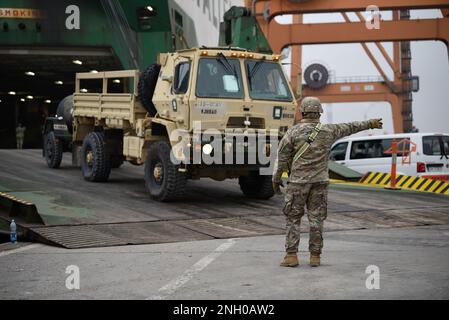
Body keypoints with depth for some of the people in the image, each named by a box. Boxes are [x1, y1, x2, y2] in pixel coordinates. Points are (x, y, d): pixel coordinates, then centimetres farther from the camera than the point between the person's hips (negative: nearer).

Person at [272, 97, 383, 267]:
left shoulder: (293, 132, -8)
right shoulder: (328, 131, 0)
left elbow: (282, 157, -5)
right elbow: (350, 127, 15)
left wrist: (276, 179, 6)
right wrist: (370, 123, 30)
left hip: (298, 182, -2)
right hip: (319, 182, 2)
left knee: (293, 218, 5)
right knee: (316, 219, 7)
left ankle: (291, 256, 1)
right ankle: (315, 256, 8)